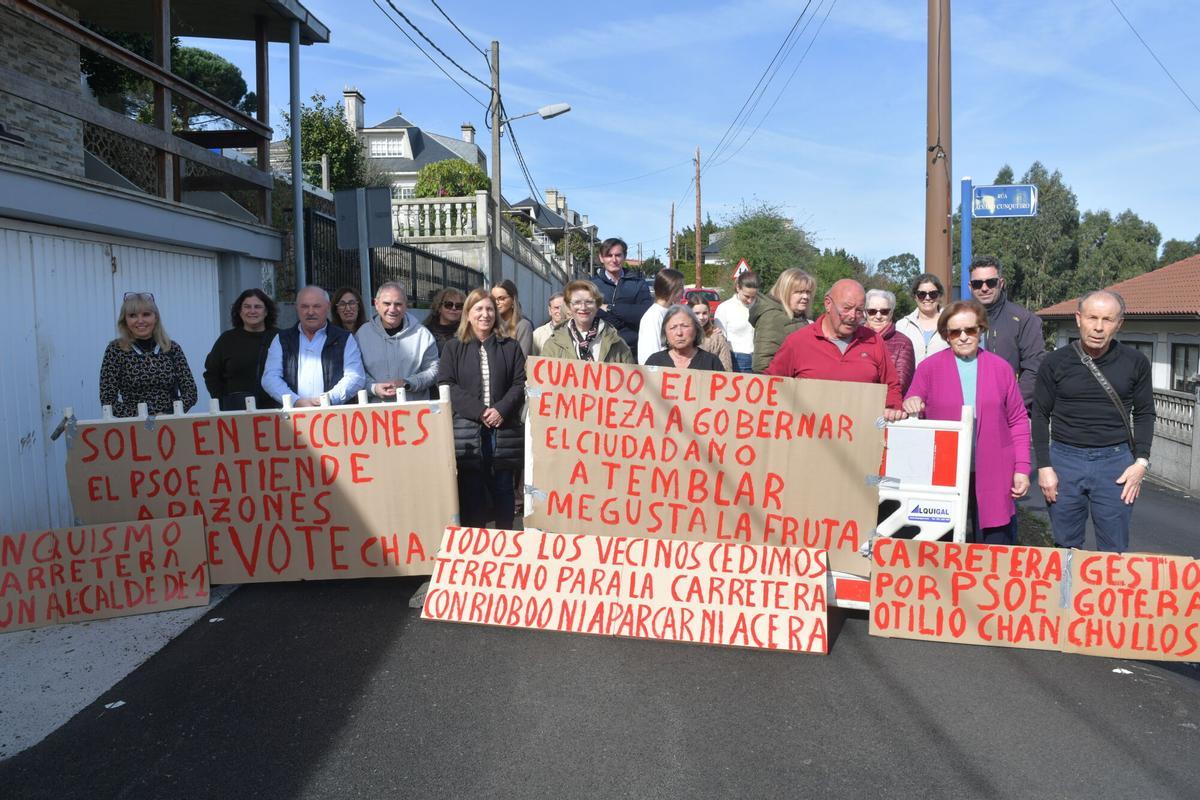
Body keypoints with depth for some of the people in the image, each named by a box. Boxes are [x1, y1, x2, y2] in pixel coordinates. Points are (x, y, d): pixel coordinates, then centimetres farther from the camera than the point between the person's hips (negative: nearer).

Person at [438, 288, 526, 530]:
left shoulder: (510, 347, 11)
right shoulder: (453, 348, 8)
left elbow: (520, 384, 4)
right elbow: (446, 384, -2)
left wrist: (501, 410, -13)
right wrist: (478, 411, -14)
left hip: (503, 429, 1)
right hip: (467, 430, -1)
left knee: (503, 488, 7)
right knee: (470, 490, 1)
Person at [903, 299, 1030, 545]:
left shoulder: (1000, 367, 7)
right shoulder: (929, 367, 3)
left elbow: (1018, 420, 9)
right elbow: (911, 411, 6)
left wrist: (1022, 468, 3)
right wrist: (909, 407, -18)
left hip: (994, 478, 1)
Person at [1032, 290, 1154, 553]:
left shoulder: (1135, 363, 0)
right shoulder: (1055, 362, -2)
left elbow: (1144, 414, 8)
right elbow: (1041, 415, 3)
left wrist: (1141, 462, -2)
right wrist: (1043, 466, -2)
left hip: (1115, 461, 0)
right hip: (1065, 460, 0)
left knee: (1113, 552, 5)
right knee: (1066, 548, 10)